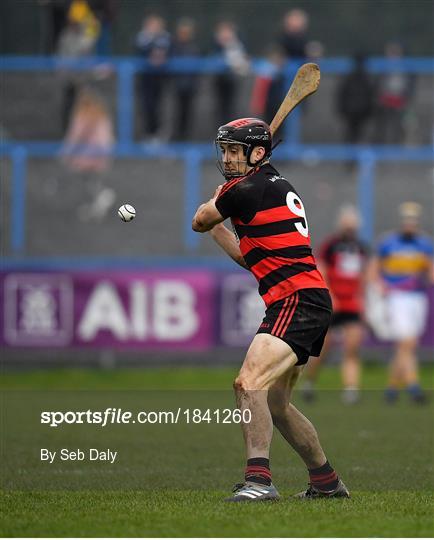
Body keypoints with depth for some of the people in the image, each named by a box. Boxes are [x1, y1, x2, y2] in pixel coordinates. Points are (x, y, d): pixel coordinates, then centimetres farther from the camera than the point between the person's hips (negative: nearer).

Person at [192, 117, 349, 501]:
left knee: (250, 383, -24)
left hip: (297, 301, -10)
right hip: (309, 301, 10)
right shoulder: (279, 188, 21)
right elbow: (249, 257, 28)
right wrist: (216, 224, 26)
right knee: (274, 403, 20)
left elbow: (199, 222, 7)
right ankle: (326, 481, 30)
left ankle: (259, 480, -36)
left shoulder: (248, 189, -10)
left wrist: (214, 203, 26)